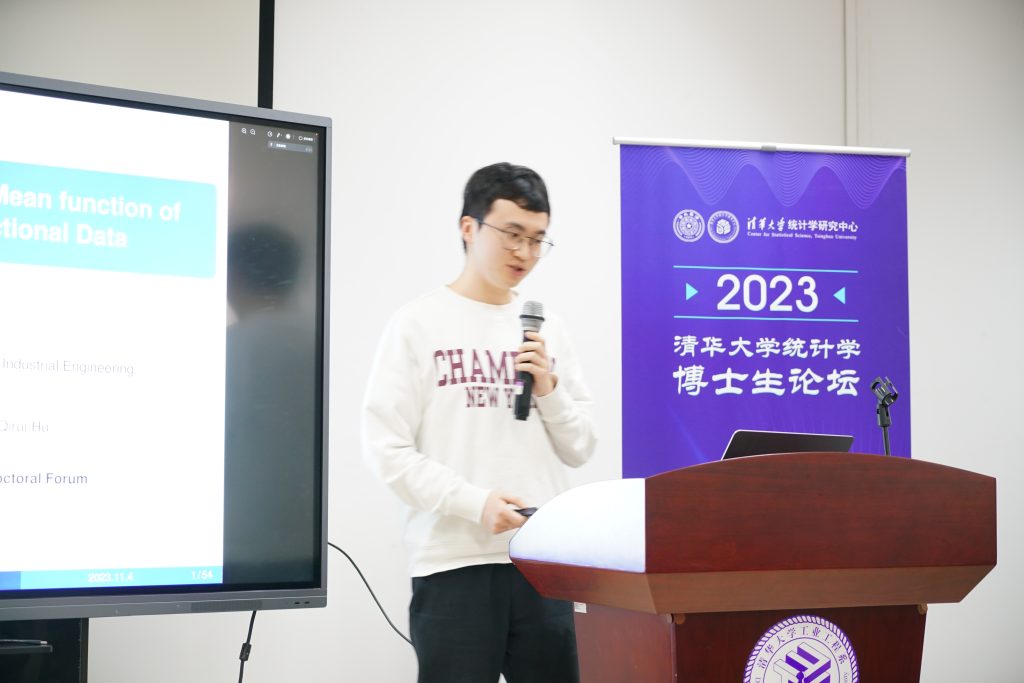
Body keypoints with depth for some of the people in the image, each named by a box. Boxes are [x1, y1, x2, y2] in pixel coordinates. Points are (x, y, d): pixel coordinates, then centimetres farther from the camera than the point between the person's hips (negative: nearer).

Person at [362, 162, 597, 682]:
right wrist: (475, 503, -16)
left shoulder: (547, 329, 12)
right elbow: (386, 450, -7)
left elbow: (579, 450, 13)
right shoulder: (418, 324, -1)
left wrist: (548, 388, -3)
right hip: (454, 564, -4)